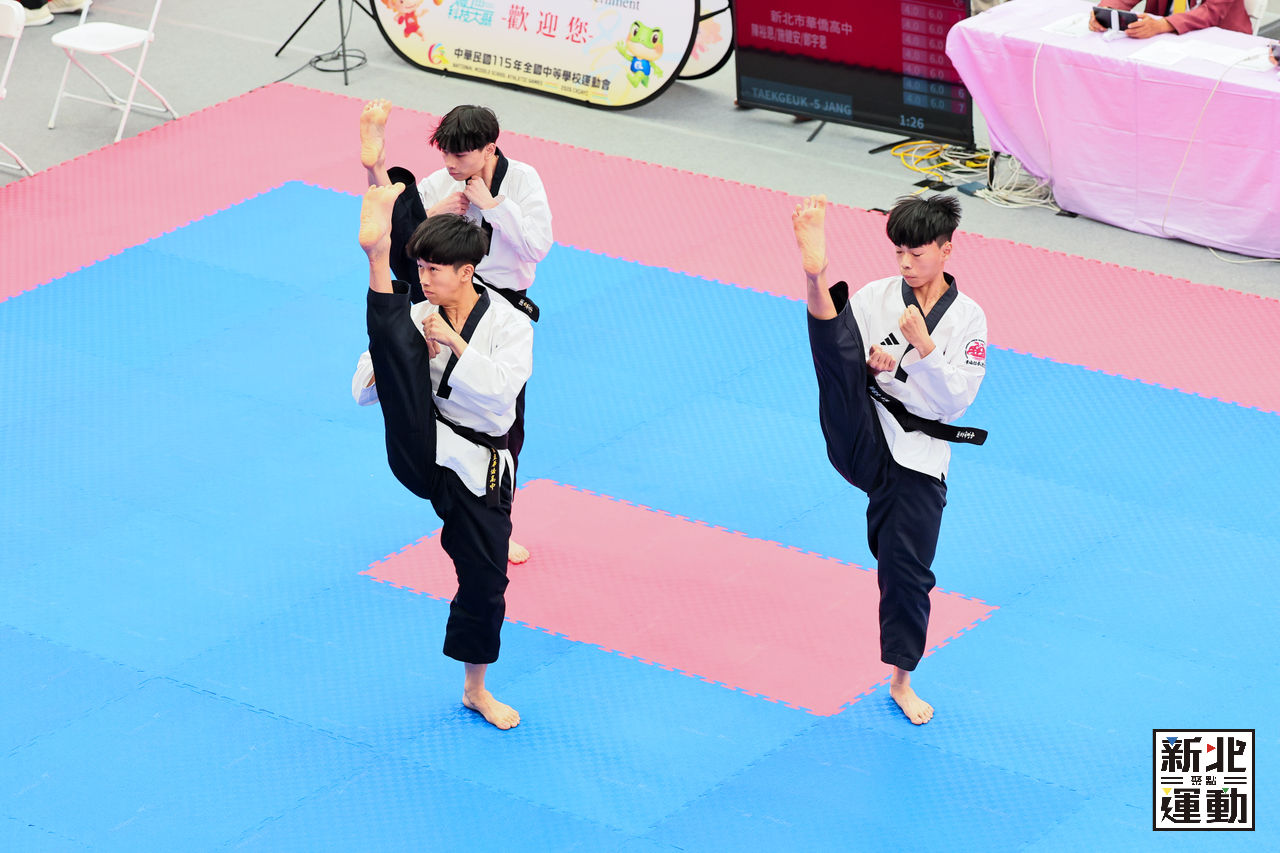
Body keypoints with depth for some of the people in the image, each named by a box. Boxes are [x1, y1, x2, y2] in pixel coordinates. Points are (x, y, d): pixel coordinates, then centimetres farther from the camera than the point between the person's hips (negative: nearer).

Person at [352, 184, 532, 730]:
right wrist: (405, 359, -12)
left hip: (477, 469, 0)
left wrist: (456, 344, -23)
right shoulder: (420, 319, 6)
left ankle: (476, 689, 28)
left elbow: (501, 391, -20)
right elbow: (364, 391, 6)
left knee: (484, 578, 7)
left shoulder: (509, 325, -3)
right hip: (420, 452, 1)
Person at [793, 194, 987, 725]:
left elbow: (957, 400, -7)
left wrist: (923, 347, -20)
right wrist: (866, 363, -18)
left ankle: (901, 679, 22)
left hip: (916, 456, 0)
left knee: (907, 569, 4)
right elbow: (832, 349, 2)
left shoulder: (967, 318, 1)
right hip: (861, 437, 0)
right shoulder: (876, 297, 4)